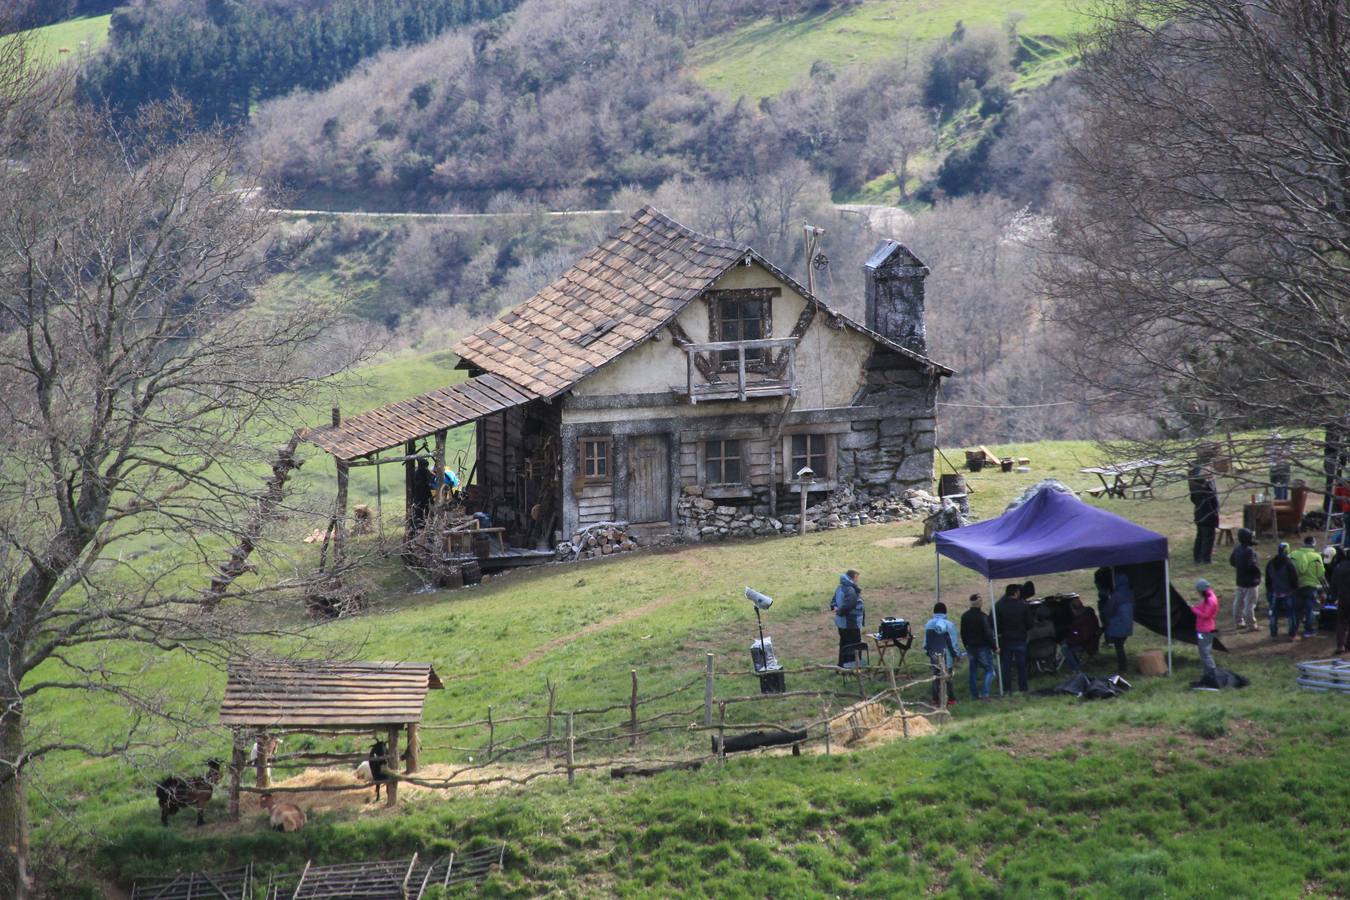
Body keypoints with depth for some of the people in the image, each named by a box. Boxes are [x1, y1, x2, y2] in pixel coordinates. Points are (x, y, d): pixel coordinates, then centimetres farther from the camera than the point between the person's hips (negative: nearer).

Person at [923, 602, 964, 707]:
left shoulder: (928, 625, -4)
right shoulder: (948, 625, -16)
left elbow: (925, 642, 5)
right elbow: (954, 642, -10)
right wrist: (957, 654, 4)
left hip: (934, 656, 3)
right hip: (946, 656, -3)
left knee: (935, 677, 14)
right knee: (948, 678, 7)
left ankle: (936, 700, 17)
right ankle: (951, 700, 11)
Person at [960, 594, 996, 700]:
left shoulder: (965, 616, 4)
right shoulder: (983, 616, -17)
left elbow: (963, 633, 11)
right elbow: (988, 633, -18)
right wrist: (994, 647, -10)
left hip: (971, 647, 6)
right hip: (983, 647, -6)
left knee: (973, 671, 14)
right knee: (989, 670, 2)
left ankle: (974, 693, 15)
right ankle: (985, 693, -11)